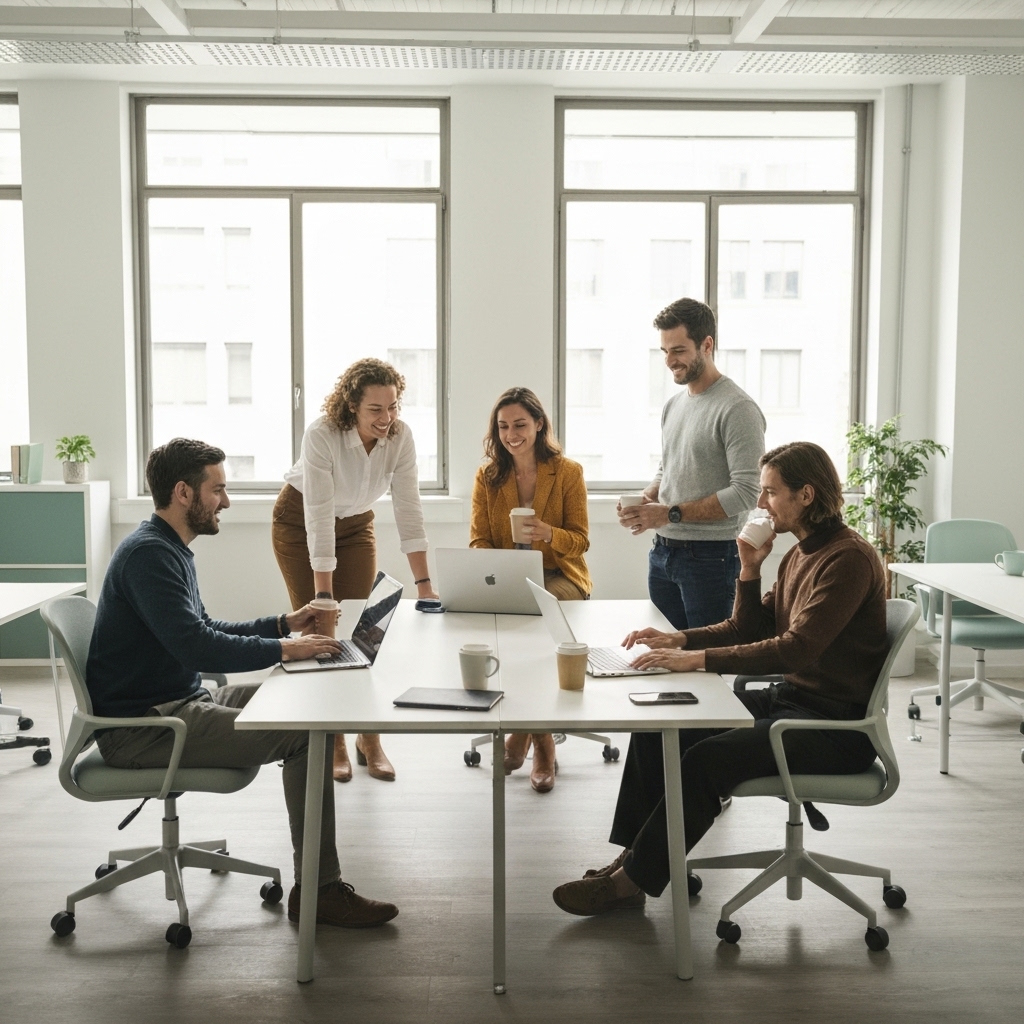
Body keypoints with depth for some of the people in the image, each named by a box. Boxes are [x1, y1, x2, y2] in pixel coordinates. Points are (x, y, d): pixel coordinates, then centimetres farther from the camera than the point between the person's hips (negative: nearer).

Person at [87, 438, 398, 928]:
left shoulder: (169, 549, 15)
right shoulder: (148, 554, -18)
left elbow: (205, 629, 23)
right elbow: (196, 647, -27)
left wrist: (284, 623, 12)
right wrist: (283, 648, -19)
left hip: (179, 702, 11)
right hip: (140, 727, -11)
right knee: (306, 735, -19)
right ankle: (318, 890, -8)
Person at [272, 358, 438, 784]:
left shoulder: (400, 436, -22)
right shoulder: (321, 436, -34)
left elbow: (408, 509, -21)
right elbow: (318, 519, -35)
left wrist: (423, 584, -26)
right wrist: (324, 595, -36)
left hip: (356, 525, 3)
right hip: (299, 525, -3)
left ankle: (369, 740, 9)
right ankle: (332, 745, 6)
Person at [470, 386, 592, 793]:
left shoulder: (568, 472, 1)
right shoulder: (487, 476, 7)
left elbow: (580, 540, -1)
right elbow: (479, 541, 4)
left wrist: (549, 534, -23)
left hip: (558, 576, -2)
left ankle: (524, 728, -14)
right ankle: (538, 736, -13)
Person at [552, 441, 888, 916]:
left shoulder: (849, 557, -18)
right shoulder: (799, 554, 12)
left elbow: (796, 648, -28)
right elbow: (749, 630, 16)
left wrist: (699, 659, -29)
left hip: (836, 722, -9)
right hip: (789, 698, 9)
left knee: (706, 759, -26)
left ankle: (634, 881, -12)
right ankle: (633, 854, 4)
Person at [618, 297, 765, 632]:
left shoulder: (737, 409, -13)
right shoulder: (673, 405, 14)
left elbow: (746, 492, -19)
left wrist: (671, 513, -19)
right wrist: (644, 503, 2)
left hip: (709, 555, -8)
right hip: (662, 552, 8)